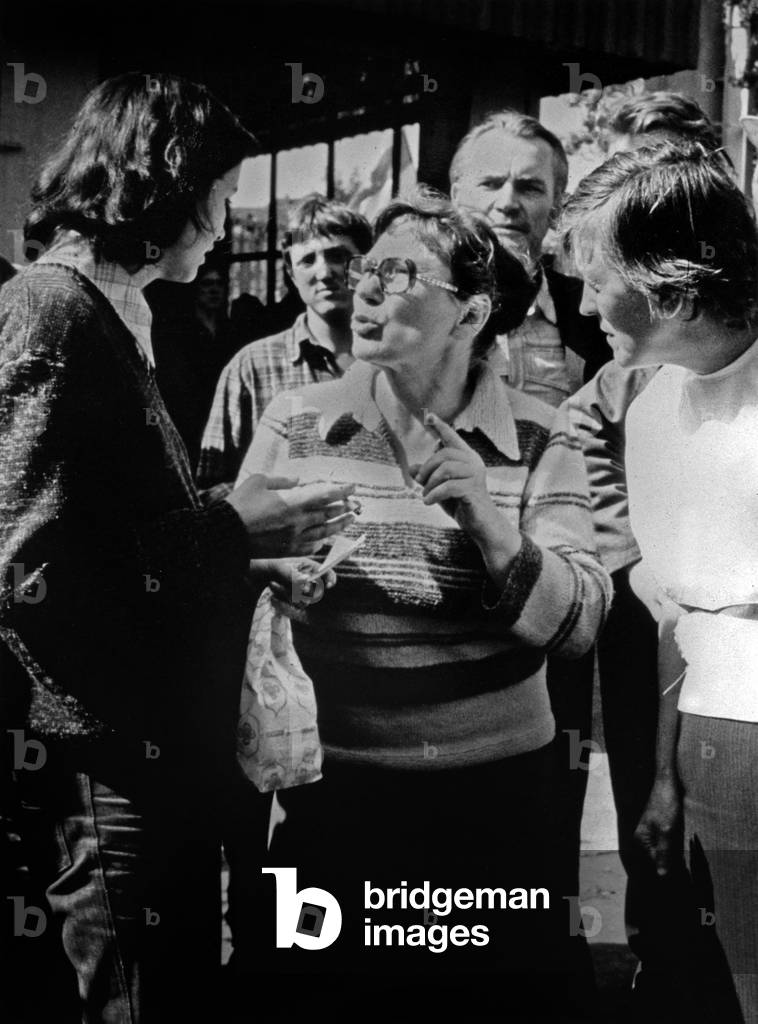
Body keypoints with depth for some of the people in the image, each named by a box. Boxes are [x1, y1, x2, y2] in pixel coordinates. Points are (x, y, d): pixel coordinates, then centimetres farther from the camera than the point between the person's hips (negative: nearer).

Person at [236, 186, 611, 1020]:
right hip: (327, 789, 1)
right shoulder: (293, 424, 0)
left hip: (492, 794, 0)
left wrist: (485, 515, -23)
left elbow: (576, 623, -10)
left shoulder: (537, 441, -3)